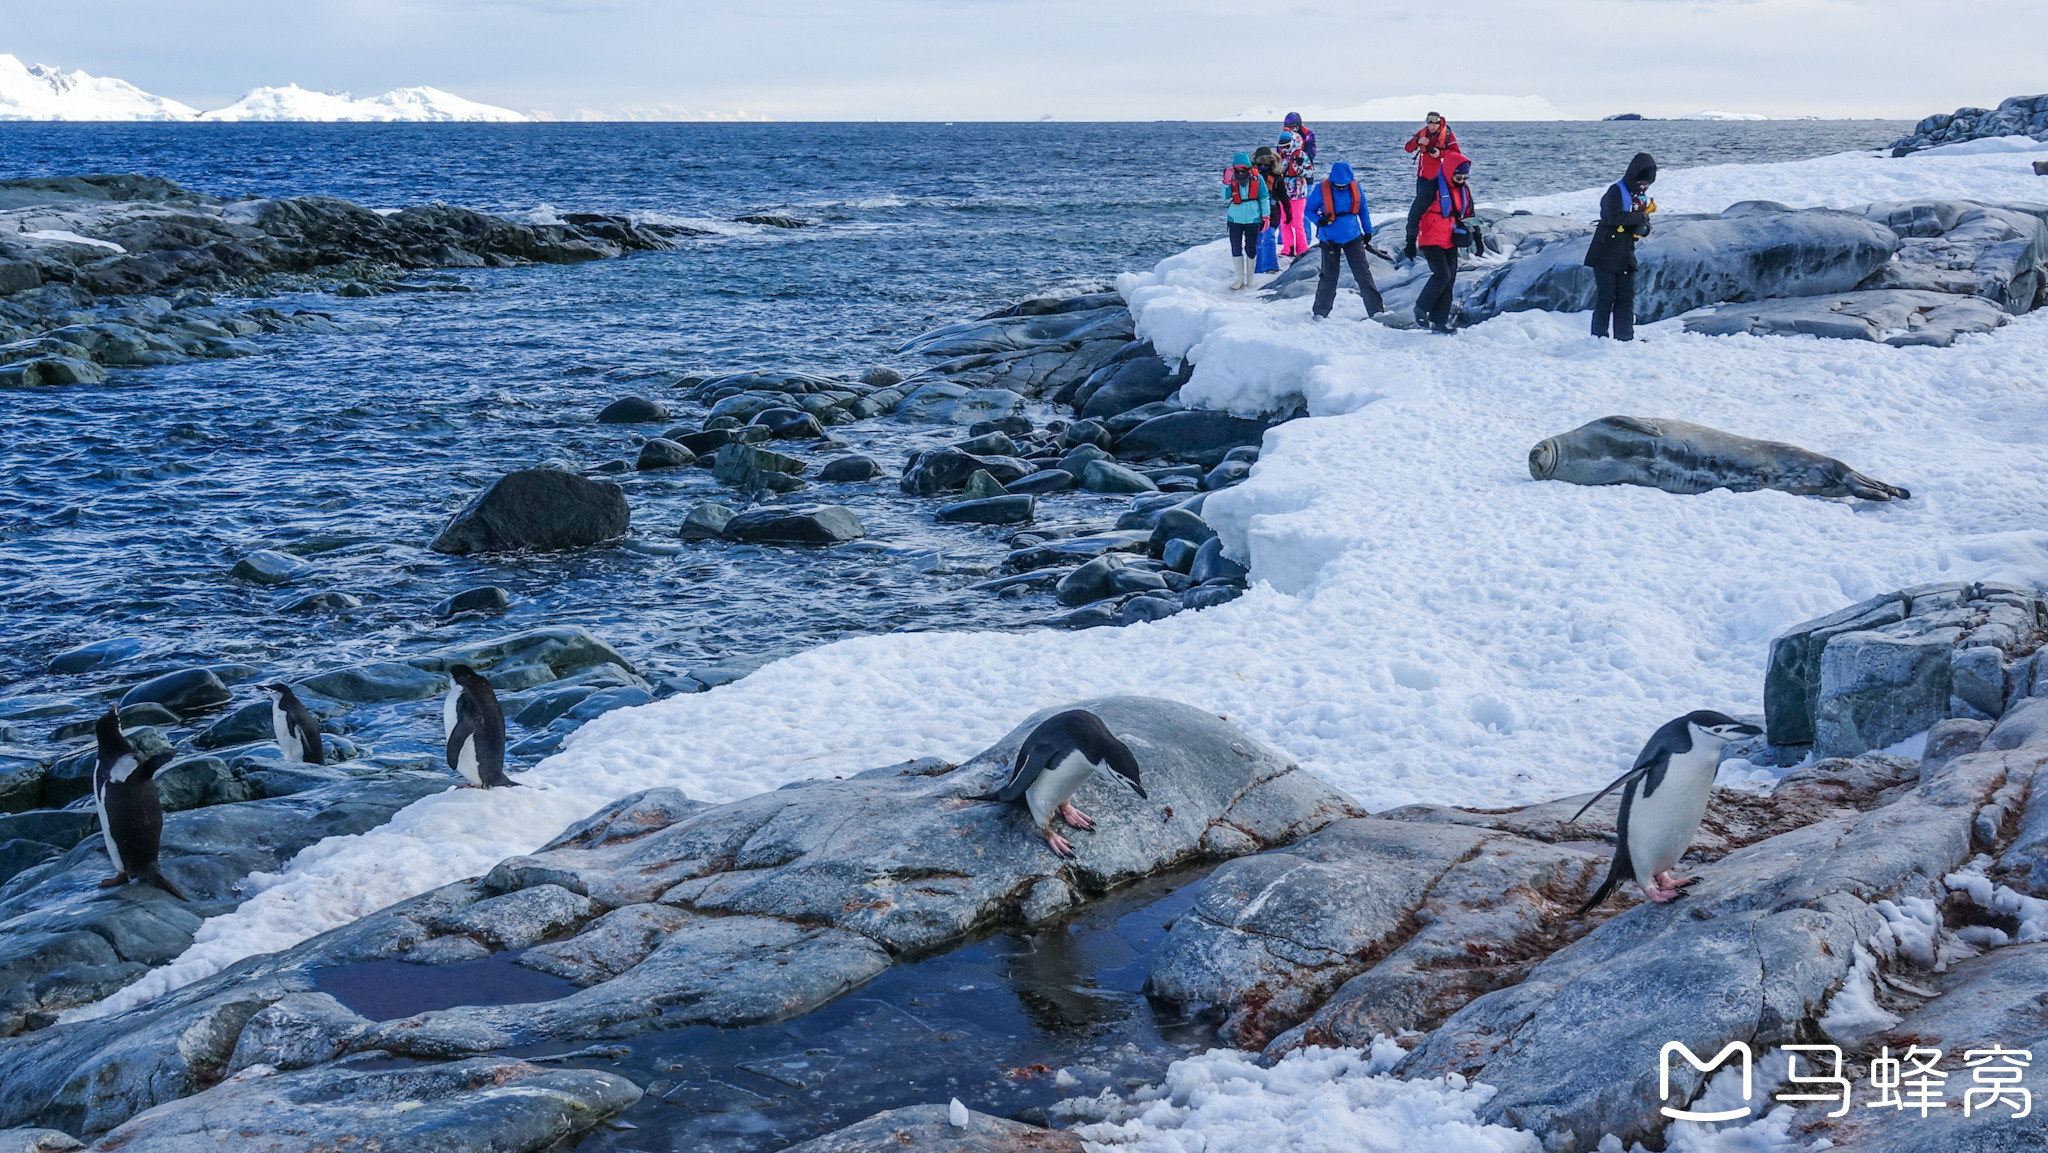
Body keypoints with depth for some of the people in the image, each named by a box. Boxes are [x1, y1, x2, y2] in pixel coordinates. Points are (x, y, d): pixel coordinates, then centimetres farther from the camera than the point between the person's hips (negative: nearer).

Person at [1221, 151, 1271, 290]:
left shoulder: (1257, 178, -6)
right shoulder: (1231, 177, -4)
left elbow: (1264, 198, 2)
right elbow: (1225, 197, -14)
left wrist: (1265, 216, 1)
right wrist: (1226, 182, -26)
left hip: (1252, 219, -1)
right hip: (1235, 219, 1)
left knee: (1251, 249, 7)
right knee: (1236, 248, 5)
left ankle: (1250, 278, 21)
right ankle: (1240, 279, 17)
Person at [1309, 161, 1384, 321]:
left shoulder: (1355, 187, -4)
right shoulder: (1321, 190, -12)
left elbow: (1363, 209, 10)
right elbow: (1309, 209, -2)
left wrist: (1368, 230, 14)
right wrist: (1319, 220, -21)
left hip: (1353, 237, 2)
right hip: (1330, 239, -2)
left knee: (1363, 273, -1)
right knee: (1329, 276, 3)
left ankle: (1376, 309, 2)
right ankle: (1321, 312, 17)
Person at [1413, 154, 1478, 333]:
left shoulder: (1464, 191, 9)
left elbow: (1469, 215, 22)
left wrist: (1477, 237, 19)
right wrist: (1411, 240, -12)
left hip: (1450, 242, 7)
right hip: (1431, 241, -7)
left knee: (1449, 280, 4)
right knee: (1442, 275, -17)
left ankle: (1439, 321, 9)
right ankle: (1421, 309, 2)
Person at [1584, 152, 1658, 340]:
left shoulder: (1641, 197, 13)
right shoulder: (1616, 192, -9)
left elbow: (1645, 228, 13)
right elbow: (1615, 217, -26)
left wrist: (1642, 228, -11)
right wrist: (1640, 217, -17)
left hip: (1626, 258, 7)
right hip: (1606, 256, -7)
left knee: (1626, 298, 6)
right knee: (1606, 297, -5)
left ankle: (1625, 337, 11)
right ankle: (1599, 337, 2)